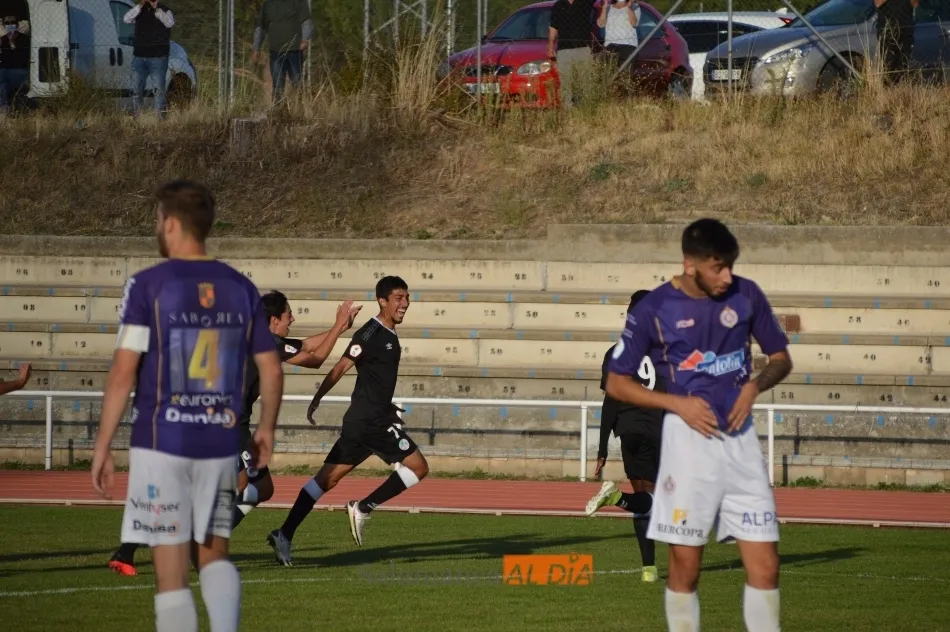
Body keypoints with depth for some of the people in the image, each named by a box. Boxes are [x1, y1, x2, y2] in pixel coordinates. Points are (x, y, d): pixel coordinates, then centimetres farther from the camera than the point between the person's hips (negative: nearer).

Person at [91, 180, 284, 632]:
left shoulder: (147, 286, -8)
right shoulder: (240, 288, 5)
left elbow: (123, 373, -12)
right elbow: (271, 371, 9)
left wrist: (102, 448, -6)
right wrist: (265, 429, 25)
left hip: (161, 444, -4)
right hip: (220, 444, 4)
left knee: (171, 569, 2)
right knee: (212, 553, 17)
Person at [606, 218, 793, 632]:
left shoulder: (746, 295, 1)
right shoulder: (655, 309, -6)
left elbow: (781, 358, 15)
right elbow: (616, 383, 0)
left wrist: (755, 385, -7)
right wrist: (677, 403, -12)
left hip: (741, 439, 3)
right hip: (689, 439, -3)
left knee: (764, 567, -2)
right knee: (685, 567, 2)